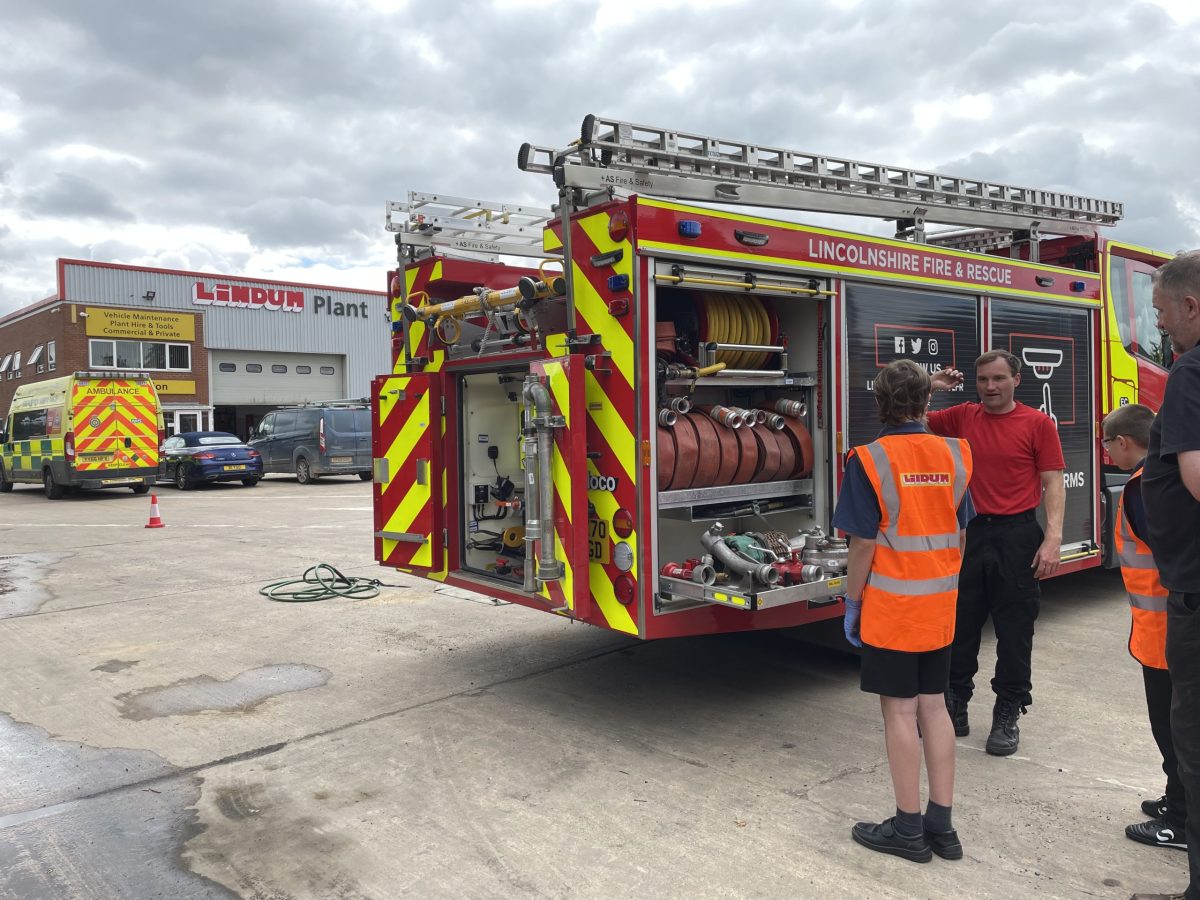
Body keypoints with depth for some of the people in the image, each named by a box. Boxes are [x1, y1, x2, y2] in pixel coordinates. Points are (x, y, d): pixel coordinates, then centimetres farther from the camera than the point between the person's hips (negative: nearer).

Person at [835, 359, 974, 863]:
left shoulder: (870, 460, -14)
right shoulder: (954, 455, 2)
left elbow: (864, 544, -15)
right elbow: (958, 534, 9)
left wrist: (851, 603, -4)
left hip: (890, 607, -5)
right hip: (939, 606, 6)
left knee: (900, 712, 3)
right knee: (934, 706, 13)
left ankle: (909, 829, 14)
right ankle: (941, 825, 22)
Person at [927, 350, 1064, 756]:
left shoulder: (1038, 423, -3)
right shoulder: (962, 417, 6)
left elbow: (1053, 483, -5)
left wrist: (1052, 539, -14)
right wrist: (931, 387, -1)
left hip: (1017, 537, -3)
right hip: (969, 532, 3)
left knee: (1014, 631, 5)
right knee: (959, 625, 10)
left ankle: (1007, 716, 18)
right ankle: (955, 707, 24)